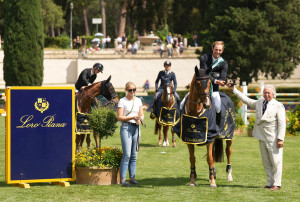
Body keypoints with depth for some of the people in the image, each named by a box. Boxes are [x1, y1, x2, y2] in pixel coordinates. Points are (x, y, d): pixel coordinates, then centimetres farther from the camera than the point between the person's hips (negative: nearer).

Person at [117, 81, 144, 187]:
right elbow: (119, 117, -8)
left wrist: (140, 119, -9)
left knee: (134, 155, 7)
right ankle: (123, 179, -12)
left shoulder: (138, 101, 12)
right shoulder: (122, 101, -3)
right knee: (127, 154, -12)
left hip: (136, 128, 5)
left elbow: (141, 115, 14)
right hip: (126, 127, -5)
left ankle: (132, 177, 13)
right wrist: (132, 117, -18)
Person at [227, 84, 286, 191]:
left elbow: (281, 123, -10)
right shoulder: (259, 103, 12)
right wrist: (234, 90, 17)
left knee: (276, 162, -3)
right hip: (262, 138, 7)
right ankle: (269, 183, 17)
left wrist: (280, 139, -16)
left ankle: (276, 184, 2)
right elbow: (247, 100, 20)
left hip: (274, 139, -7)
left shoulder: (278, 106, -7)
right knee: (266, 163, 10)